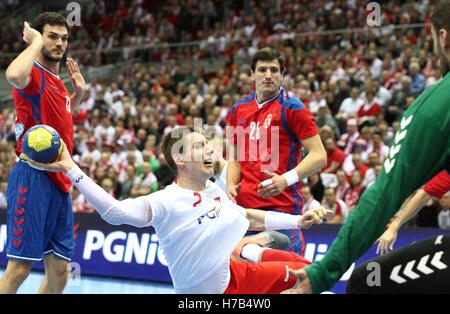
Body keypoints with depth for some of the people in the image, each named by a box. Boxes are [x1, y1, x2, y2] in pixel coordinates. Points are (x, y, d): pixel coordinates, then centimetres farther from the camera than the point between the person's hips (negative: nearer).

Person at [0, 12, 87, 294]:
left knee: (59, 272, 8)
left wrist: (78, 95, 21)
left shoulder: (58, 82, 18)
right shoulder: (34, 74, -8)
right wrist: (36, 42, -17)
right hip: (34, 178, -9)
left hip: (60, 182, 9)